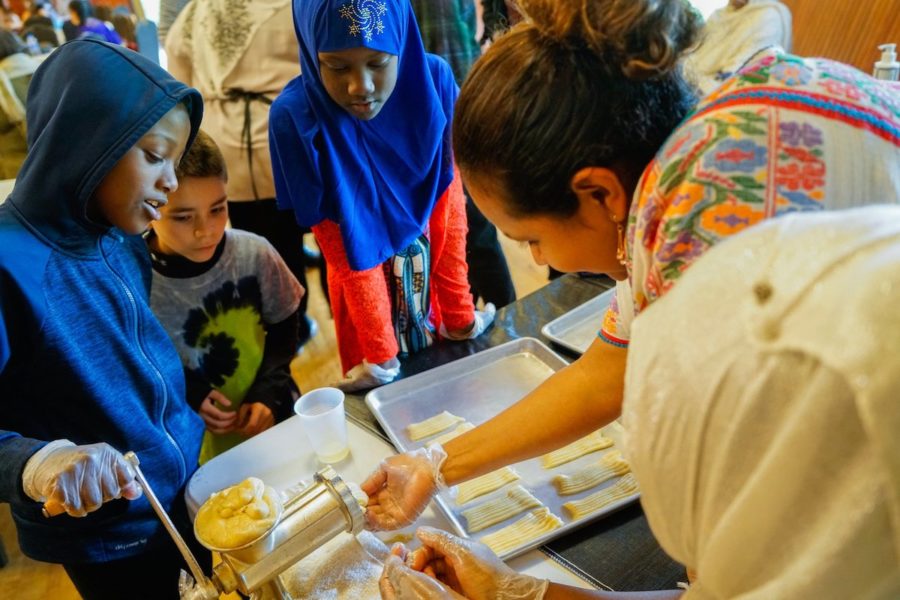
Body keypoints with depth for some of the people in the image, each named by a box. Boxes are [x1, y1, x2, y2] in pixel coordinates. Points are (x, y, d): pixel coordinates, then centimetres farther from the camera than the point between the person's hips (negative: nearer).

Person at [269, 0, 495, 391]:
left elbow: (449, 208, -11)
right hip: (360, 284, -2)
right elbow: (344, 250, -19)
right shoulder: (296, 117, -24)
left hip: (433, 275, 3)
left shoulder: (433, 79, -17)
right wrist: (380, 354, -18)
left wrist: (459, 314, -8)